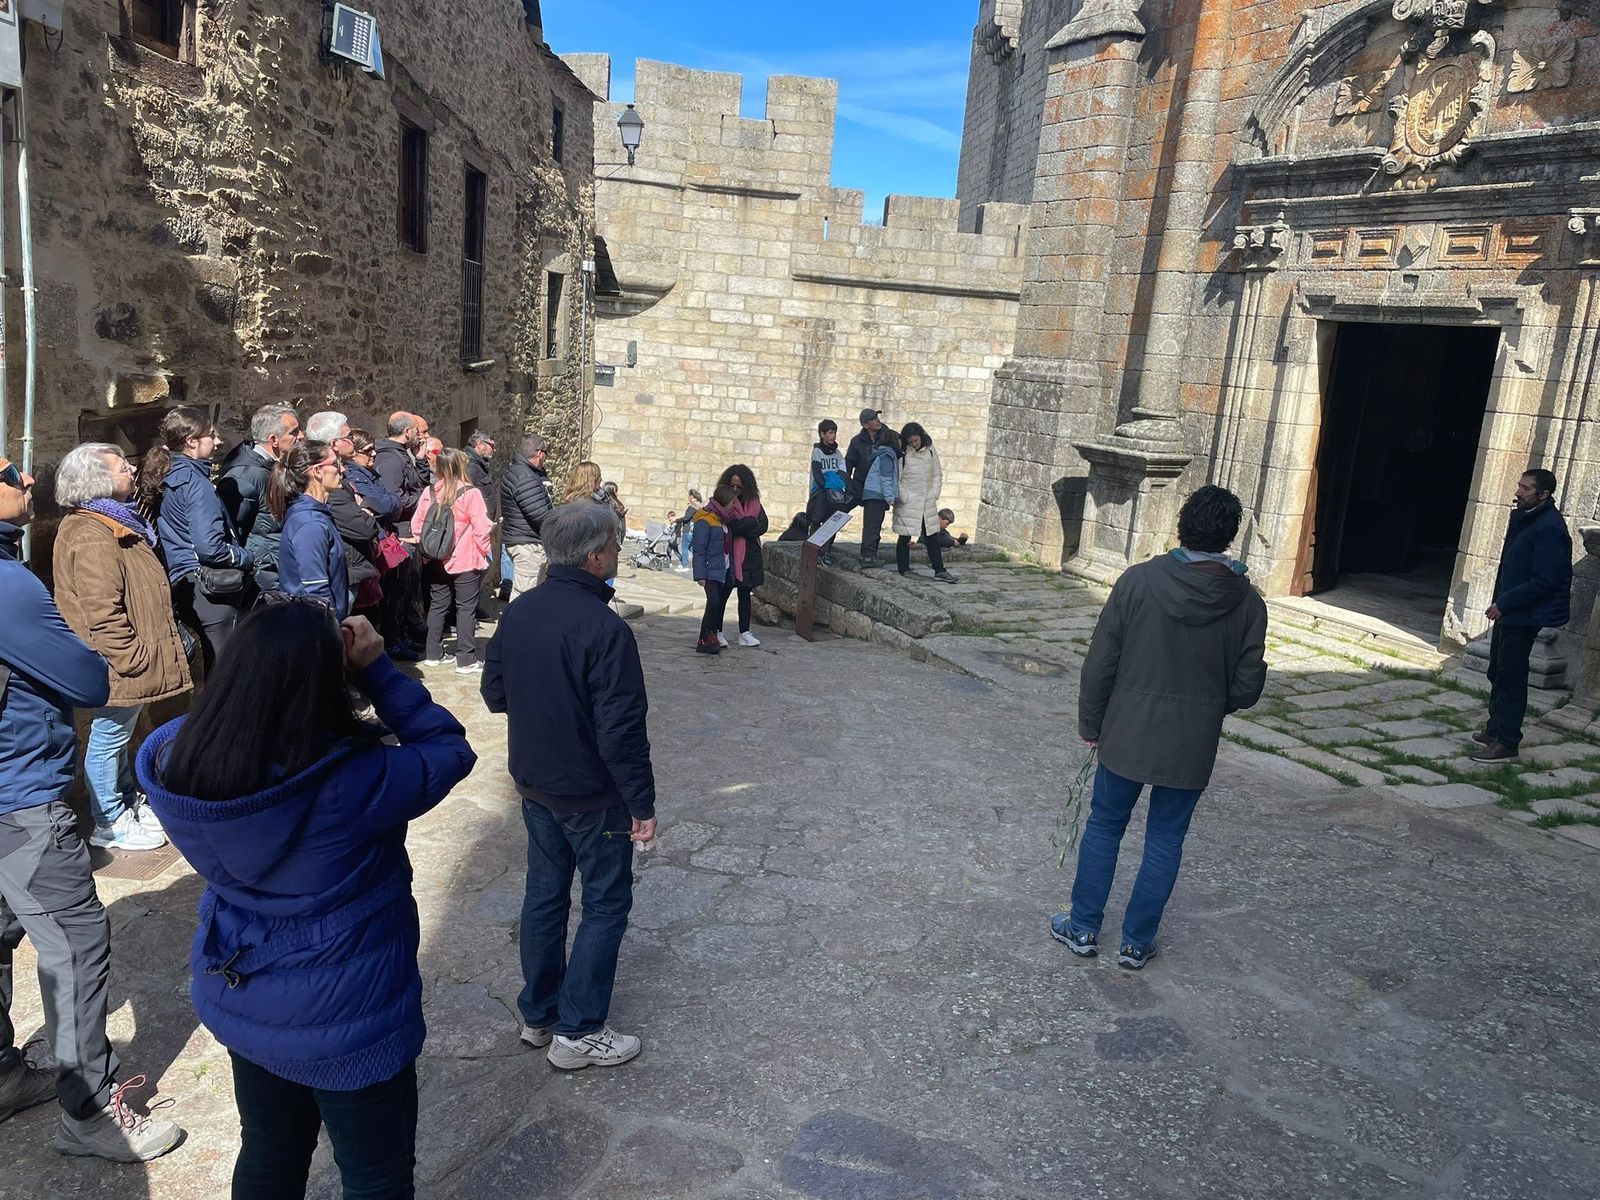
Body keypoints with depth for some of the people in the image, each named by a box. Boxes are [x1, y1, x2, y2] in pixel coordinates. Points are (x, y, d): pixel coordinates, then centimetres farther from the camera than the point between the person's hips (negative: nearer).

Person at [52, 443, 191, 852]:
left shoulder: (113, 521, 13)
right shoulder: (92, 537, -22)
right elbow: (101, 614, -27)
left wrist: (141, 653, 24)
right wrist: (132, 658, -21)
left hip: (126, 663, 11)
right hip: (117, 665, -11)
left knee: (118, 734, 23)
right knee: (109, 738, 2)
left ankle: (128, 801, 37)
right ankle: (109, 823, 14)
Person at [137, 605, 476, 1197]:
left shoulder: (178, 761, -17)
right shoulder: (354, 781, -34)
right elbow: (448, 750, -17)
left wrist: (265, 663, -6)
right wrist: (376, 670, -17)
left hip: (239, 1002, 6)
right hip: (345, 1021, -6)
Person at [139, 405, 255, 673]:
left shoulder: (166, 476, 12)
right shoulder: (194, 480, -14)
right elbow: (208, 546, -22)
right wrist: (245, 558, -5)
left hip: (181, 586, 9)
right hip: (210, 588, -9)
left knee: (212, 665, 16)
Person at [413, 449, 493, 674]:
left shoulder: (429, 493, -1)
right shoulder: (470, 493, -14)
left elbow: (417, 524, 4)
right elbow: (482, 528, -13)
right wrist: (483, 551, 2)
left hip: (435, 561, 5)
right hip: (465, 562, -5)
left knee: (437, 605, 16)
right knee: (466, 608, 2)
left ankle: (434, 654, 23)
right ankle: (466, 661, 3)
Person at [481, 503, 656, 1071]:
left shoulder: (518, 613, -3)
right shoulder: (605, 629, -26)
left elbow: (494, 694, 8)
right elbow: (621, 731, -24)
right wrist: (642, 804, -14)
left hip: (534, 783, 7)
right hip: (592, 794, -7)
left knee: (544, 893, 20)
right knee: (606, 903, 9)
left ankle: (538, 1014, 34)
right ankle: (577, 1032, 17)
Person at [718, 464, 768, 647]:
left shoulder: (753, 502, 7)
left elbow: (763, 526, -3)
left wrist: (740, 528, -13)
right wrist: (751, 522, -10)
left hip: (749, 555, 4)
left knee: (745, 594, 9)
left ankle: (744, 633, 15)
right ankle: (717, 632, 9)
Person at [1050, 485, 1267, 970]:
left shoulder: (1139, 580, -12)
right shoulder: (1248, 602, -8)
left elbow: (1100, 661, -8)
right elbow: (1246, 688, -3)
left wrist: (1090, 722, 4)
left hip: (1128, 733, -1)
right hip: (1193, 746, 1)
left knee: (1104, 826, 15)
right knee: (1165, 841, 14)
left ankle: (1082, 927, 26)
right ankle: (1137, 943, 24)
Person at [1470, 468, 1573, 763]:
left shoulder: (1549, 528, -20)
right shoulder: (1525, 519, 11)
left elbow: (1544, 581, -23)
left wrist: (1504, 603, -21)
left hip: (1524, 615, -10)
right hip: (1508, 611, 10)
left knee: (1510, 677, -5)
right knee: (1498, 672, 18)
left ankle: (1507, 743, 2)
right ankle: (1495, 730, 30)